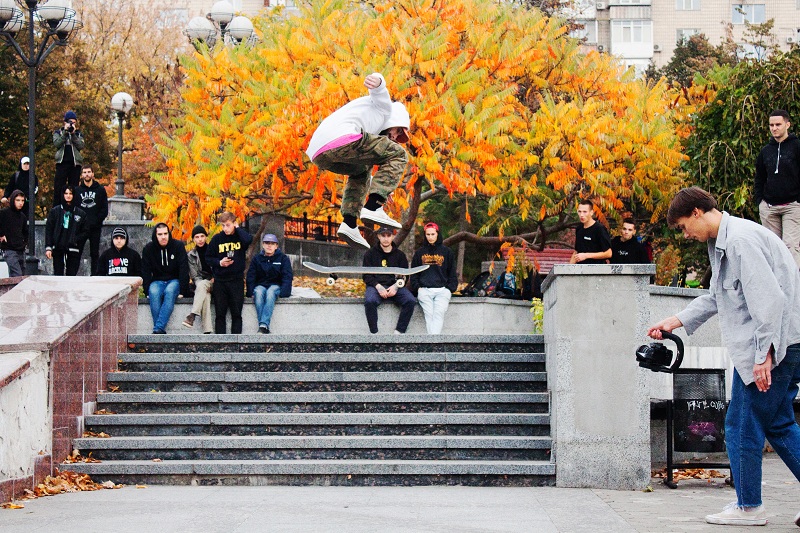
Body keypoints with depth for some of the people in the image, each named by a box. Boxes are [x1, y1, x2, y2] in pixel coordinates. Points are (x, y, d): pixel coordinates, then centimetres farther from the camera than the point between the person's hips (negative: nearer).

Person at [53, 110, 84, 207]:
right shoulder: (58, 133, 13)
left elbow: (81, 146, -1)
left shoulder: (78, 134, 16)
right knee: (58, 188, -7)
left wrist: (73, 134, -7)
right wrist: (65, 132, -8)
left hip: (75, 163, 2)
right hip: (62, 162, -1)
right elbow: (56, 143, -5)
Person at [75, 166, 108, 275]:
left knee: (95, 254, 4)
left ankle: (95, 275, 7)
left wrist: (97, 220, -8)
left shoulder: (100, 190, 7)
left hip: (95, 228, 0)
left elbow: (105, 210, 4)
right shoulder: (77, 190, 9)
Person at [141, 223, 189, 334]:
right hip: (157, 281, 1)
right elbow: (145, 272, 0)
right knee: (154, 293, -33)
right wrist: (147, 291, -12)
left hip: (174, 280, -1)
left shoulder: (178, 246, -5)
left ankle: (158, 328, -44)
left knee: (169, 291, -36)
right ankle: (161, 330, -37)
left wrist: (182, 291, -16)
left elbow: (184, 269, -7)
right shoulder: (148, 249, 0)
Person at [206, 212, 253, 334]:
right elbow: (208, 258, 7)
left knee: (236, 314, 1)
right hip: (220, 281, 1)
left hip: (237, 280, -1)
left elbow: (248, 239, -23)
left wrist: (237, 228, -9)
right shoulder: (217, 238, 3)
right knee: (220, 314, 2)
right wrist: (219, 263, -11)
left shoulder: (240, 236, 1)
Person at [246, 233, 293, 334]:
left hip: (276, 285, -1)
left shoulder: (283, 258, 5)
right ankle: (264, 327, -42)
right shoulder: (256, 259, 10)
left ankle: (263, 325, -47)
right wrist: (250, 292, -10)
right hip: (260, 285, 1)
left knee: (270, 293, -37)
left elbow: (287, 277, -2)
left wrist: (283, 293, -17)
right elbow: (250, 277, 6)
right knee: (258, 293, -35)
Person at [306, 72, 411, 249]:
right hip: (341, 140, -8)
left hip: (317, 154, 8)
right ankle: (373, 207, -11)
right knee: (398, 155, 5)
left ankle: (349, 223, 13)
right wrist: (377, 81, -25)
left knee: (361, 171, 35)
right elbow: (378, 91, 0)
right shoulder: (385, 107, 23)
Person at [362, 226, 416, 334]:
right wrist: (378, 287, -14)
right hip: (376, 286, -2)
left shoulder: (400, 255, 16)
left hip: (395, 286, 2)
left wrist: (396, 286, -10)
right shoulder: (370, 254, 11)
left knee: (411, 301, -27)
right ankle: (374, 333, -27)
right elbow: (367, 276, 4)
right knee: (369, 301, -36)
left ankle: (399, 332, -23)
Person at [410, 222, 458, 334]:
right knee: (429, 314, -22)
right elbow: (413, 273, 21)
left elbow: (452, 273, 16)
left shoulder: (446, 252, 16)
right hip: (424, 290, 1)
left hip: (443, 289, -1)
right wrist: (417, 287, 4)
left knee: (439, 313, -25)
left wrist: (449, 289, 2)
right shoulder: (420, 252, 20)